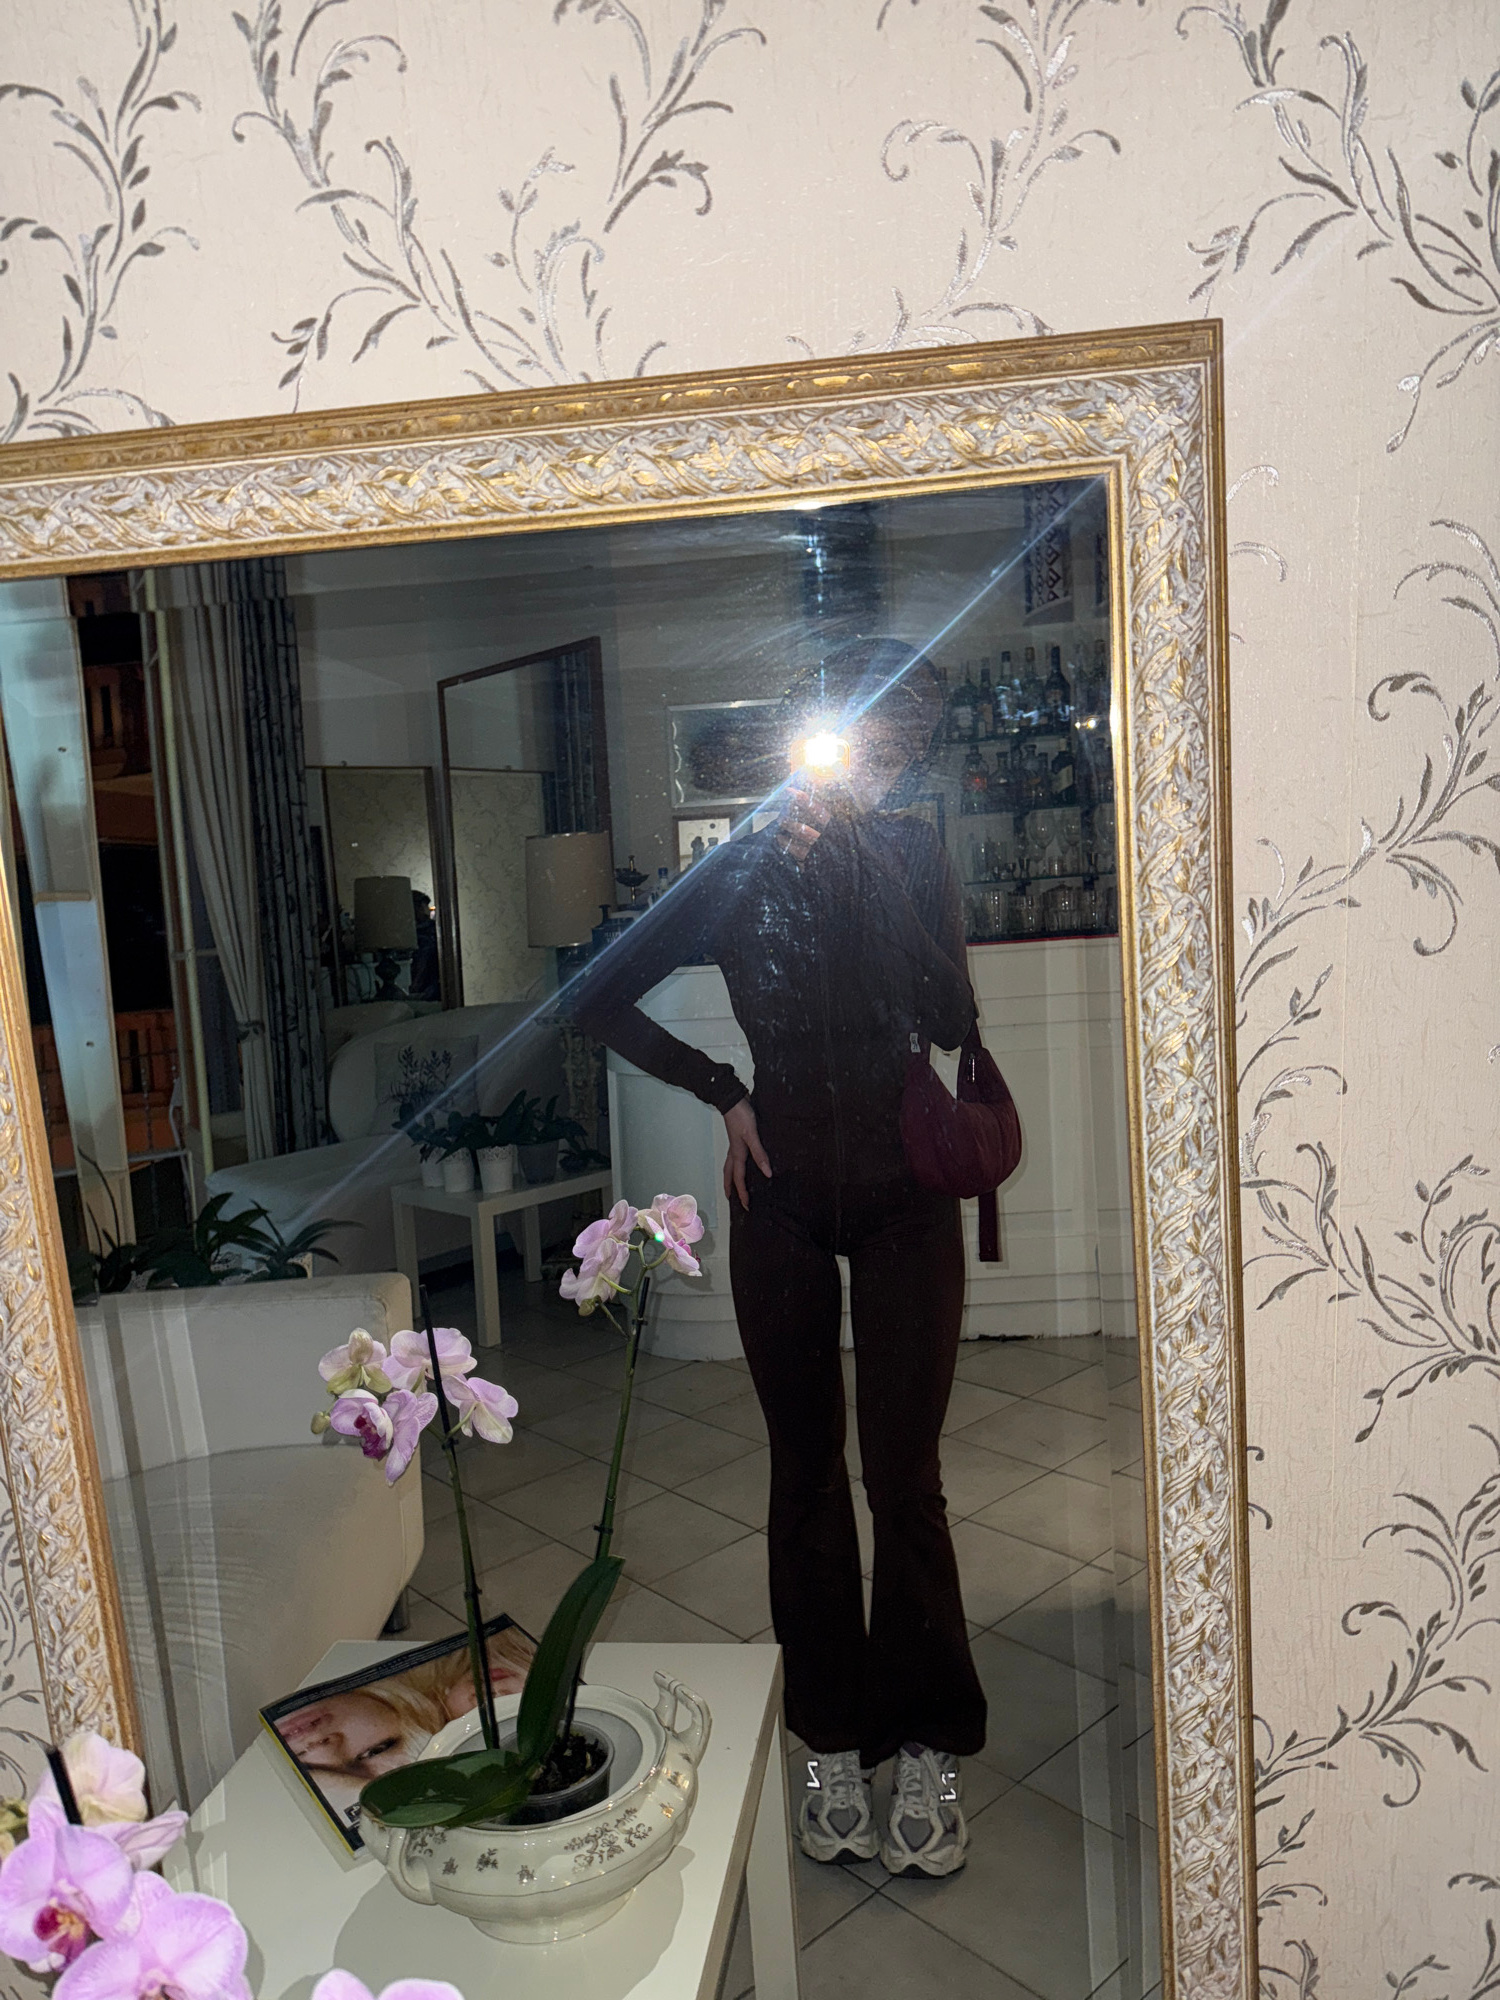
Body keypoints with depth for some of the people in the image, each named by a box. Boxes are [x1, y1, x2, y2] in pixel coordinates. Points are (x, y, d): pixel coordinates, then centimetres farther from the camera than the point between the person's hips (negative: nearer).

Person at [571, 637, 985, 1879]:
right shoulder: (738, 874, -1)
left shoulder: (913, 856, -1)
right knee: (807, 1472, 10)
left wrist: (857, 876, -19)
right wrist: (723, 1091, -1)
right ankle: (834, 1741, 27)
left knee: (903, 1473, 2)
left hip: (904, 1195, -1)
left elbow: (950, 1020, -14)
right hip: (781, 1203, 1)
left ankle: (929, 1750, 22)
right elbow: (599, 1000, 5)